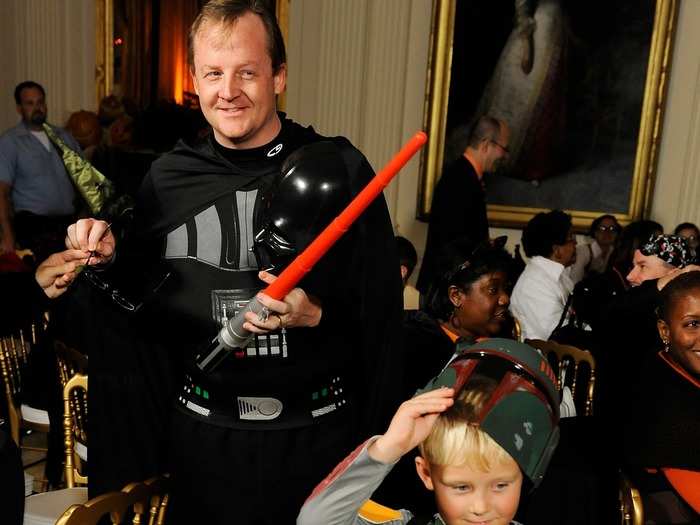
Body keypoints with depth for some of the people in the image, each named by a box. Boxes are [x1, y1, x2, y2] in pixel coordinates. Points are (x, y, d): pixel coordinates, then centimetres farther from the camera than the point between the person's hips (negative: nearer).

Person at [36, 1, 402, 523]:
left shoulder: (339, 168, -10)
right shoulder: (168, 178, 0)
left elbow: (382, 312, -7)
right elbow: (143, 310, 10)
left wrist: (317, 316, -24)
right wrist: (106, 262, -7)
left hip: (315, 433, -2)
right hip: (204, 431, 3)